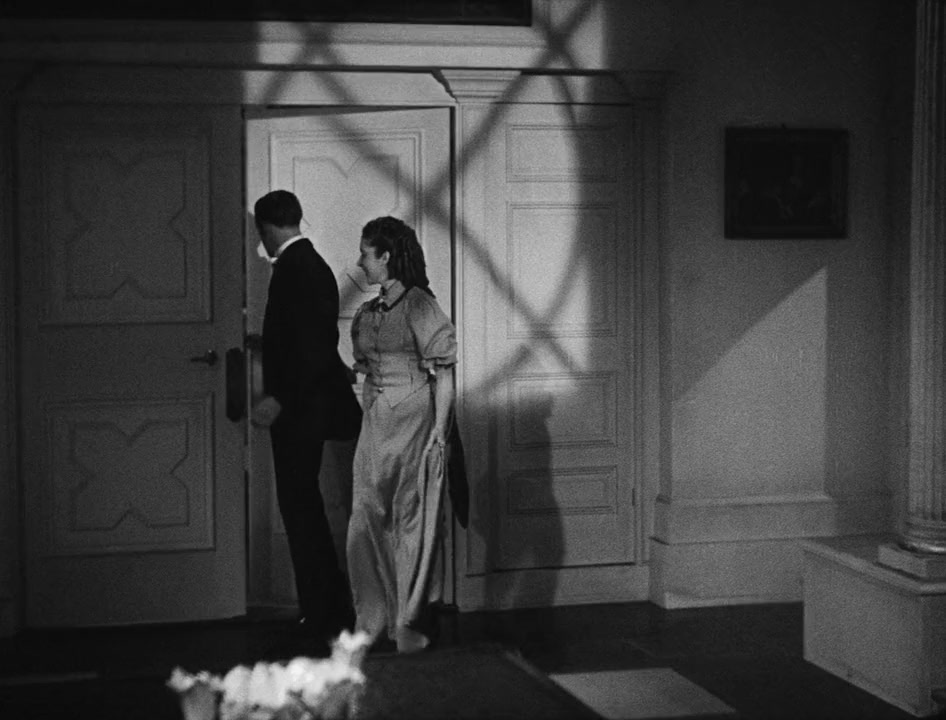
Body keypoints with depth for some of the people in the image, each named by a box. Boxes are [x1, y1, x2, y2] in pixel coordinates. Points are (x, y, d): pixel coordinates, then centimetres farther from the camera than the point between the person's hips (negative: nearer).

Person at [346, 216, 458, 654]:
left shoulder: (419, 305, -7)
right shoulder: (367, 314, 13)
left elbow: (444, 373, -10)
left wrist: (439, 433, -14)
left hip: (413, 420, -6)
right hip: (374, 421, 6)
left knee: (411, 519, 0)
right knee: (367, 519, 2)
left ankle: (409, 622, 8)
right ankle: (371, 619, 9)